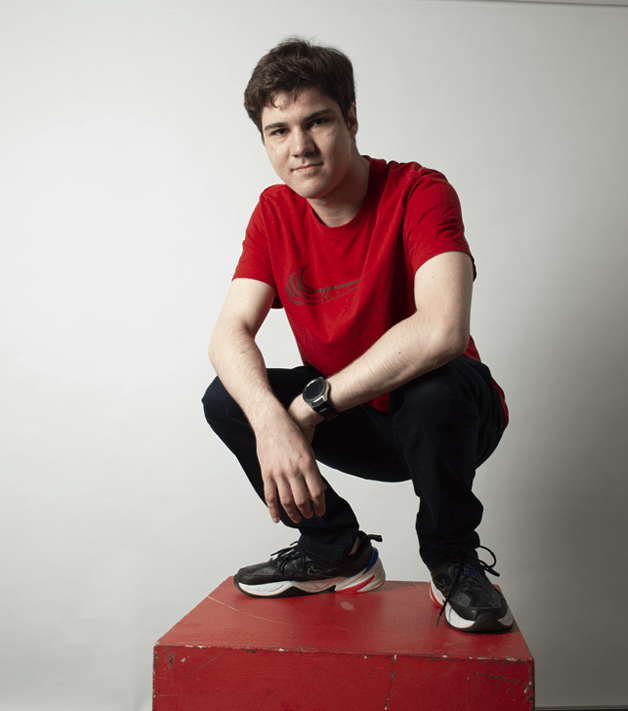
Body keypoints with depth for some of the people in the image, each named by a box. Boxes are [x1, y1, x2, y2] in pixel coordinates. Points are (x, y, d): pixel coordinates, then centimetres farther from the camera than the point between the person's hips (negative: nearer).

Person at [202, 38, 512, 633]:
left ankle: (453, 561, -9)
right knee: (227, 398, -12)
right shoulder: (275, 212, -4)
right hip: (355, 426, 5)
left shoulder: (419, 192, -21)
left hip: (446, 421, -4)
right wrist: (269, 419, -35)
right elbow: (230, 334, -14)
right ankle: (337, 551, 3)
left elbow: (442, 329, -37)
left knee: (439, 386, -37)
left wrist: (311, 404, -32)